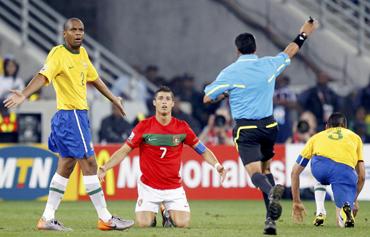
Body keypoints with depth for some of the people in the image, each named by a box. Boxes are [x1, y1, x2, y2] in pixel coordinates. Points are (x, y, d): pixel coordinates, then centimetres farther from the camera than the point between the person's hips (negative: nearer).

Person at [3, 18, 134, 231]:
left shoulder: (82, 53, 12)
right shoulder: (58, 54, -14)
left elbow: (94, 78, 27)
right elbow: (43, 77, -29)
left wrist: (114, 99, 38)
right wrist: (23, 95, -47)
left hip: (80, 114, 9)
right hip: (70, 115, -9)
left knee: (66, 165, 11)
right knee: (89, 163, -7)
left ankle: (48, 218, 14)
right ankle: (106, 219, -3)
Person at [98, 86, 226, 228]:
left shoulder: (182, 127, -3)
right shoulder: (144, 126, -7)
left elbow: (203, 150, 4)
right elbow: (124, 151, -5)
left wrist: (217, 166, -12)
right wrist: (104, 168, -16)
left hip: (174, 188, 1)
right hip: (149, 187, -1)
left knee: (183, 223, -15)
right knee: (143, 224, -16)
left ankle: (168, 214, 20)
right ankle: (152, 214, 21)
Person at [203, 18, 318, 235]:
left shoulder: (229, 73, -7)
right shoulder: (268, 65, 3)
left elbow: (207, 98, -2)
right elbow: (289, 52, 22)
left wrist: (225, 94, 17)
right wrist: (303, 35, 38)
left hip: (246, 129, -4)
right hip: (269, 125, 4)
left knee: (255, 172, -13)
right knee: (265, 168, 19)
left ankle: (271, 192, -47)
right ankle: (271, 218, 11)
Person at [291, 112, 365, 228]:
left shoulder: (316, 137, 35)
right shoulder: (355, 137, 36)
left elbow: (295, 172, 34)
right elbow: (361, 176, 30)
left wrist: (296, 202, 41)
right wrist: (354, 200, 44)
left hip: (319, 165, 1)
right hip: (346, 170, -1)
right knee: (342, 221, 4)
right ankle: (347, 207, -28)